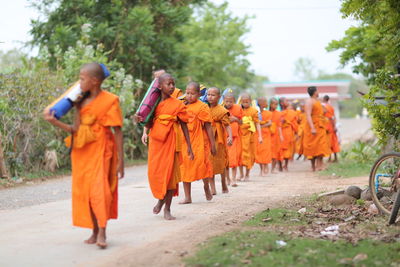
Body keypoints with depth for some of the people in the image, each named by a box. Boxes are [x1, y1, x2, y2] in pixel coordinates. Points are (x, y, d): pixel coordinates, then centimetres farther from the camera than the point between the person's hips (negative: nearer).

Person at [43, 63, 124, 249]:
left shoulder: (109, 100, -9)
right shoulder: (81, 101, 7)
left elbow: (117, 131, -8)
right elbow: (76, 130, 1)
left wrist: (120, 160, -10)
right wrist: (55, 122, -13)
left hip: (100, 151, -6)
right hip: (82, 153, 6)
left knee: (99, 189, -14)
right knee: (84, 190, 6)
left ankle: (102, 232, -8)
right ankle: (94, 231, 14)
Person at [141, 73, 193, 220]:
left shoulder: (177, 104, -2)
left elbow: (184, 126, 2)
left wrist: (189, 147, 1)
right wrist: (145, 132, -10)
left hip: (171, 142, -2)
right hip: (155, 141, 2)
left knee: (170, 173, -1)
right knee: (154, 173, 4)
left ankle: (167, 209, 8)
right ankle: (160, 199, 32)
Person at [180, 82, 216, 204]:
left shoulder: (202, 107, -5)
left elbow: (208, 127, -4)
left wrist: (212, 144, -5)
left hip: (199, 142, -5)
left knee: (202, 165, -4)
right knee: (185, 167, 4)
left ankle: (206, 187, 26)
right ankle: (187, 197, 11)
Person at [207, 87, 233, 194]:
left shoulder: (221, 110, -8)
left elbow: (227, 125, -13)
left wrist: (230, 136, -26)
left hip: (218, 140, -4)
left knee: (221, 163, 7)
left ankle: (224, 185, 25)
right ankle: (212, 189, 5)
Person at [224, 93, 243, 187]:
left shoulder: (238, 108, 0)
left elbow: (241, 122, 9)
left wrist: (236, 119, -11)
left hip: (235, 136, 0)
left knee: (234, 158, -5)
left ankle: (234, 179, -3)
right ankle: (227, 179, 15)